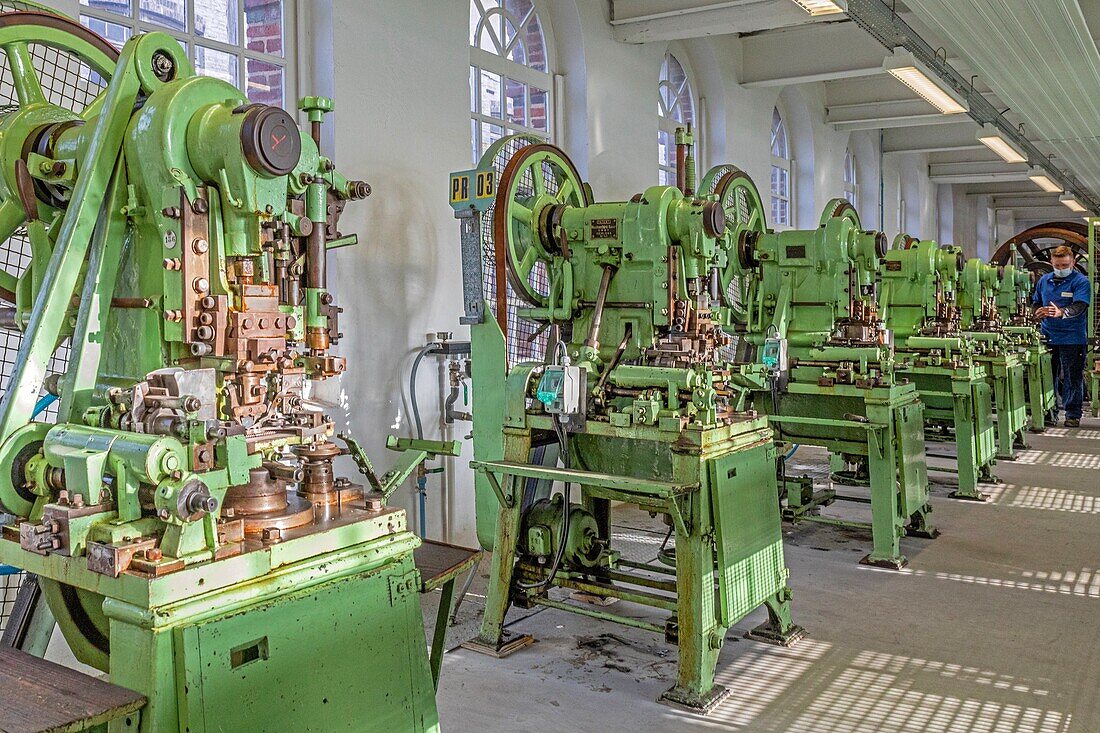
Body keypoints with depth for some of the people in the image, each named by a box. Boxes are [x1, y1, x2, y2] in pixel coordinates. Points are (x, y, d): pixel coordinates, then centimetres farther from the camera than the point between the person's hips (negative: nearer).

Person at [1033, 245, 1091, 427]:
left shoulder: (1081, 282, -6)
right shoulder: (1044, 280, 11)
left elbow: (1079, 306, -21)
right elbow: (1036, 303, 24)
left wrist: (1061, 312, -40)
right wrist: (1039, 312, 0)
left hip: (1073, 338, -5)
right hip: (1047, 336, 5)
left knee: (1072, 377, 1)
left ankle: (1073, 414, 10)